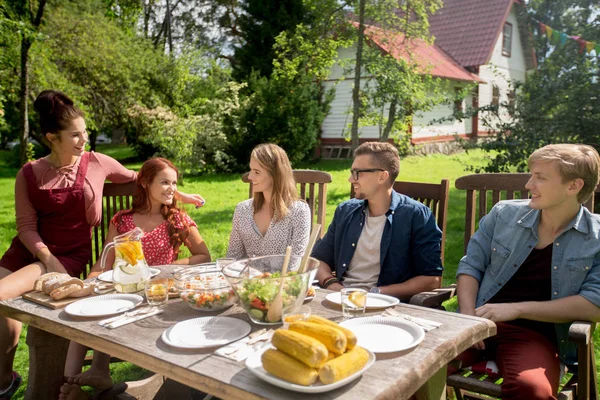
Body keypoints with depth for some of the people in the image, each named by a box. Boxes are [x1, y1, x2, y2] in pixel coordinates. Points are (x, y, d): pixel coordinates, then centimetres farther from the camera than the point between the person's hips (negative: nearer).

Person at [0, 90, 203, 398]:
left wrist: (181, 194, 17)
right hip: (30, 249, 3)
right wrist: (46, 256, -20)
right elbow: (26, 226, -2)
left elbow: (137, 180, 14)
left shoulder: (97, 163, 0)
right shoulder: (29, 174, 1)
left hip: (71, 255, -3)